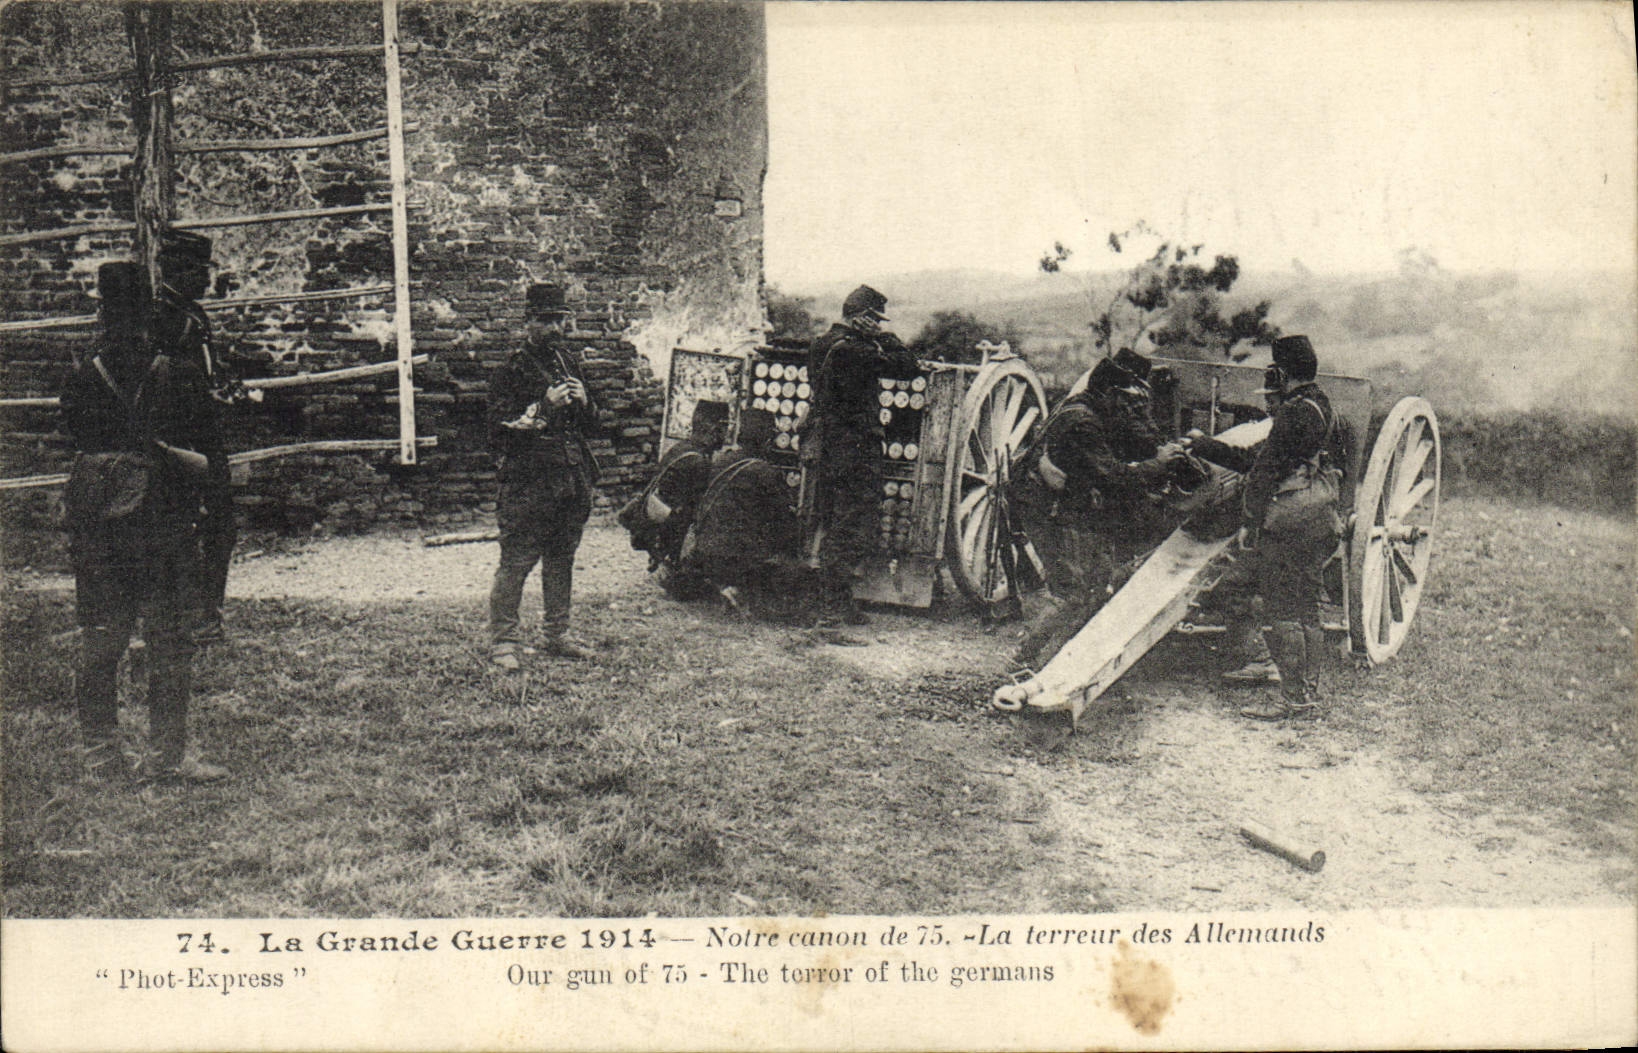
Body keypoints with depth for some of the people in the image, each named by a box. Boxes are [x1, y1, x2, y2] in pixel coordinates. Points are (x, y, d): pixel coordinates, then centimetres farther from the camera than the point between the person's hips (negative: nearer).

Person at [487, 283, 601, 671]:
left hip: (573, 478, 7)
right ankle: (502, 642, -1)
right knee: (517, 560, -7)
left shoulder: (570, 362, 15)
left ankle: (556, 636, 24)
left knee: (561, 559, 13)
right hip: (528, 480, -7)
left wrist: (583, 401, 0)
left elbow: (590, 423, 22)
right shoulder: (513, 369, -5)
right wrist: (545, 406, -19)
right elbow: (500, 429, -12)